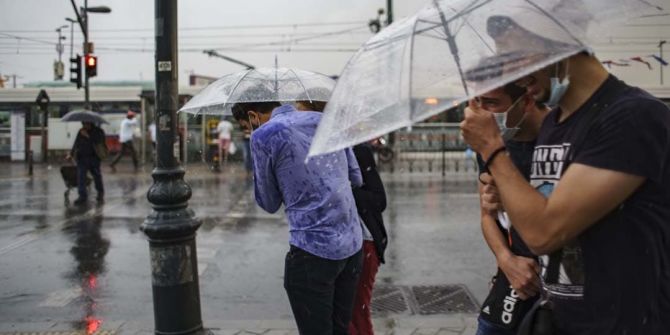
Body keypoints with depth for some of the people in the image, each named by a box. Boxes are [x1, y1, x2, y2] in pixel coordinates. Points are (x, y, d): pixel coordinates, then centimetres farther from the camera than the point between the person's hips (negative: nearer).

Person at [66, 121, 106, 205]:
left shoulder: (98, 131, 0)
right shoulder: (81, 132, 14)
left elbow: (98, 142, -17)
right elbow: (76, 144, 19)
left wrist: (88, 136, -19)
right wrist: (71, 154, 10)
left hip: (94, 158, -3)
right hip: (82, 157, 3)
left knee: (97, 176, 3)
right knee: (80, 176, -8)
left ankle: (100, 194, 23)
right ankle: (82, 196, -8)